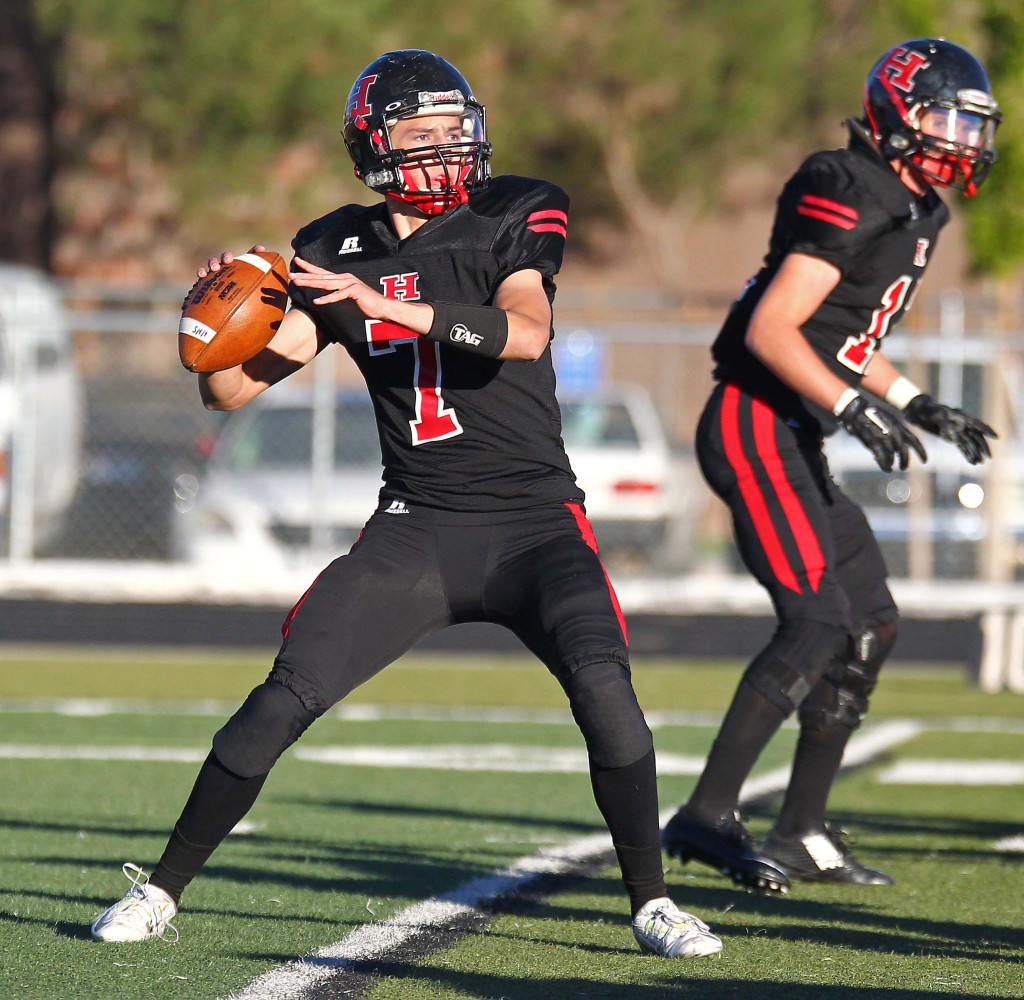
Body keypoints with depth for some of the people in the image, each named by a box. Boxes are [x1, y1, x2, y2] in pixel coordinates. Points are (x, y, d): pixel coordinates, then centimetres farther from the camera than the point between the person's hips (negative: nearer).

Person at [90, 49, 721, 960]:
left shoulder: (516, 214, -3)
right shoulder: (338, 251, 5)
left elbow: (525, 333, -22)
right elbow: (231, 390, 4)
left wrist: (392, 305, -32)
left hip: (533, 524, -2)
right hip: (415, 531, 2)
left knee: (604, 686, -25)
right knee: (284, 700, -10)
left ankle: (651, 902, -9)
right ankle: (162, 890, 4)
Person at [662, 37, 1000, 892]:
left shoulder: (913, 213, 16)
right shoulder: (850, 198, -15)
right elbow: (770, 331, -20)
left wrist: (920, 406, 18)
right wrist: (856, 405, -26)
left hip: (795, 438, 10)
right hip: (754, 425, -10)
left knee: (871, 627, 10)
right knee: (817, 621, -18)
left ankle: (802, 831, 17)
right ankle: (707, 817, -18)